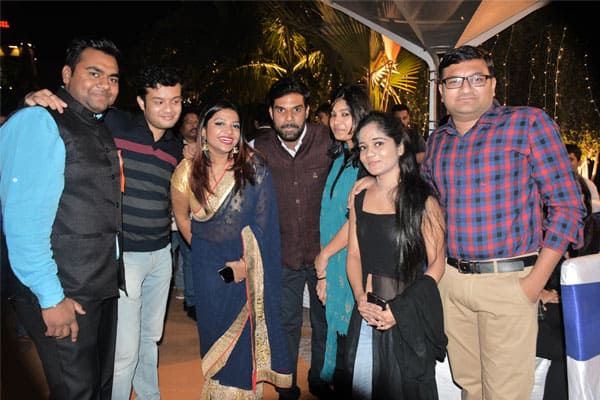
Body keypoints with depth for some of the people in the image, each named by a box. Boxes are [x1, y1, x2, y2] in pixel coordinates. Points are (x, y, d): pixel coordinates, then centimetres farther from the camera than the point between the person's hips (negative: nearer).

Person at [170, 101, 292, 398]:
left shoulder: (254, 167, -14)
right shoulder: (187, 173, -8)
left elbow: (263, 219, -11)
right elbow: (181, 216, 8)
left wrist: (245, 262, -13)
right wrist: (202, 249, 10)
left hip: (247, 260, -1)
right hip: (208, 264, 2)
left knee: (244, 329, 7)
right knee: (214, 329, 13)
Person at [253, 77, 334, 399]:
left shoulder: (327, 140, -11)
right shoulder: (260, 148, -6)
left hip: (323, 250, -1)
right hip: (283, 254, 1)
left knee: (325, 320, 16)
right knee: (286, 323, 14)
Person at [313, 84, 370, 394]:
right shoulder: (339, 158, 12)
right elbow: (330, 217, 10)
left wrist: (324, 255, -6)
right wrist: (322, 271, 7)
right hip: (332, 265, 7)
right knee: (337, 335, 16)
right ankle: (337, 386, 32)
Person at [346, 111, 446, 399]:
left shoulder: (423, 200, -10)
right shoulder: (359, 199, 5)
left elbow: (436, 264, -9)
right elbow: (354, 255, 8)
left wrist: (399, 308, -16)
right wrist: (360, 298, -8)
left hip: (411, 316, -4)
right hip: (367, 314, 5)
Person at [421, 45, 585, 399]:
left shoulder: (530, 124, -6)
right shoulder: (438, 140, 9)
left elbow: (567, 206, -8)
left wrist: (536, 281, -12)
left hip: (508, 282, -4)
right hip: (450, 279, 5)